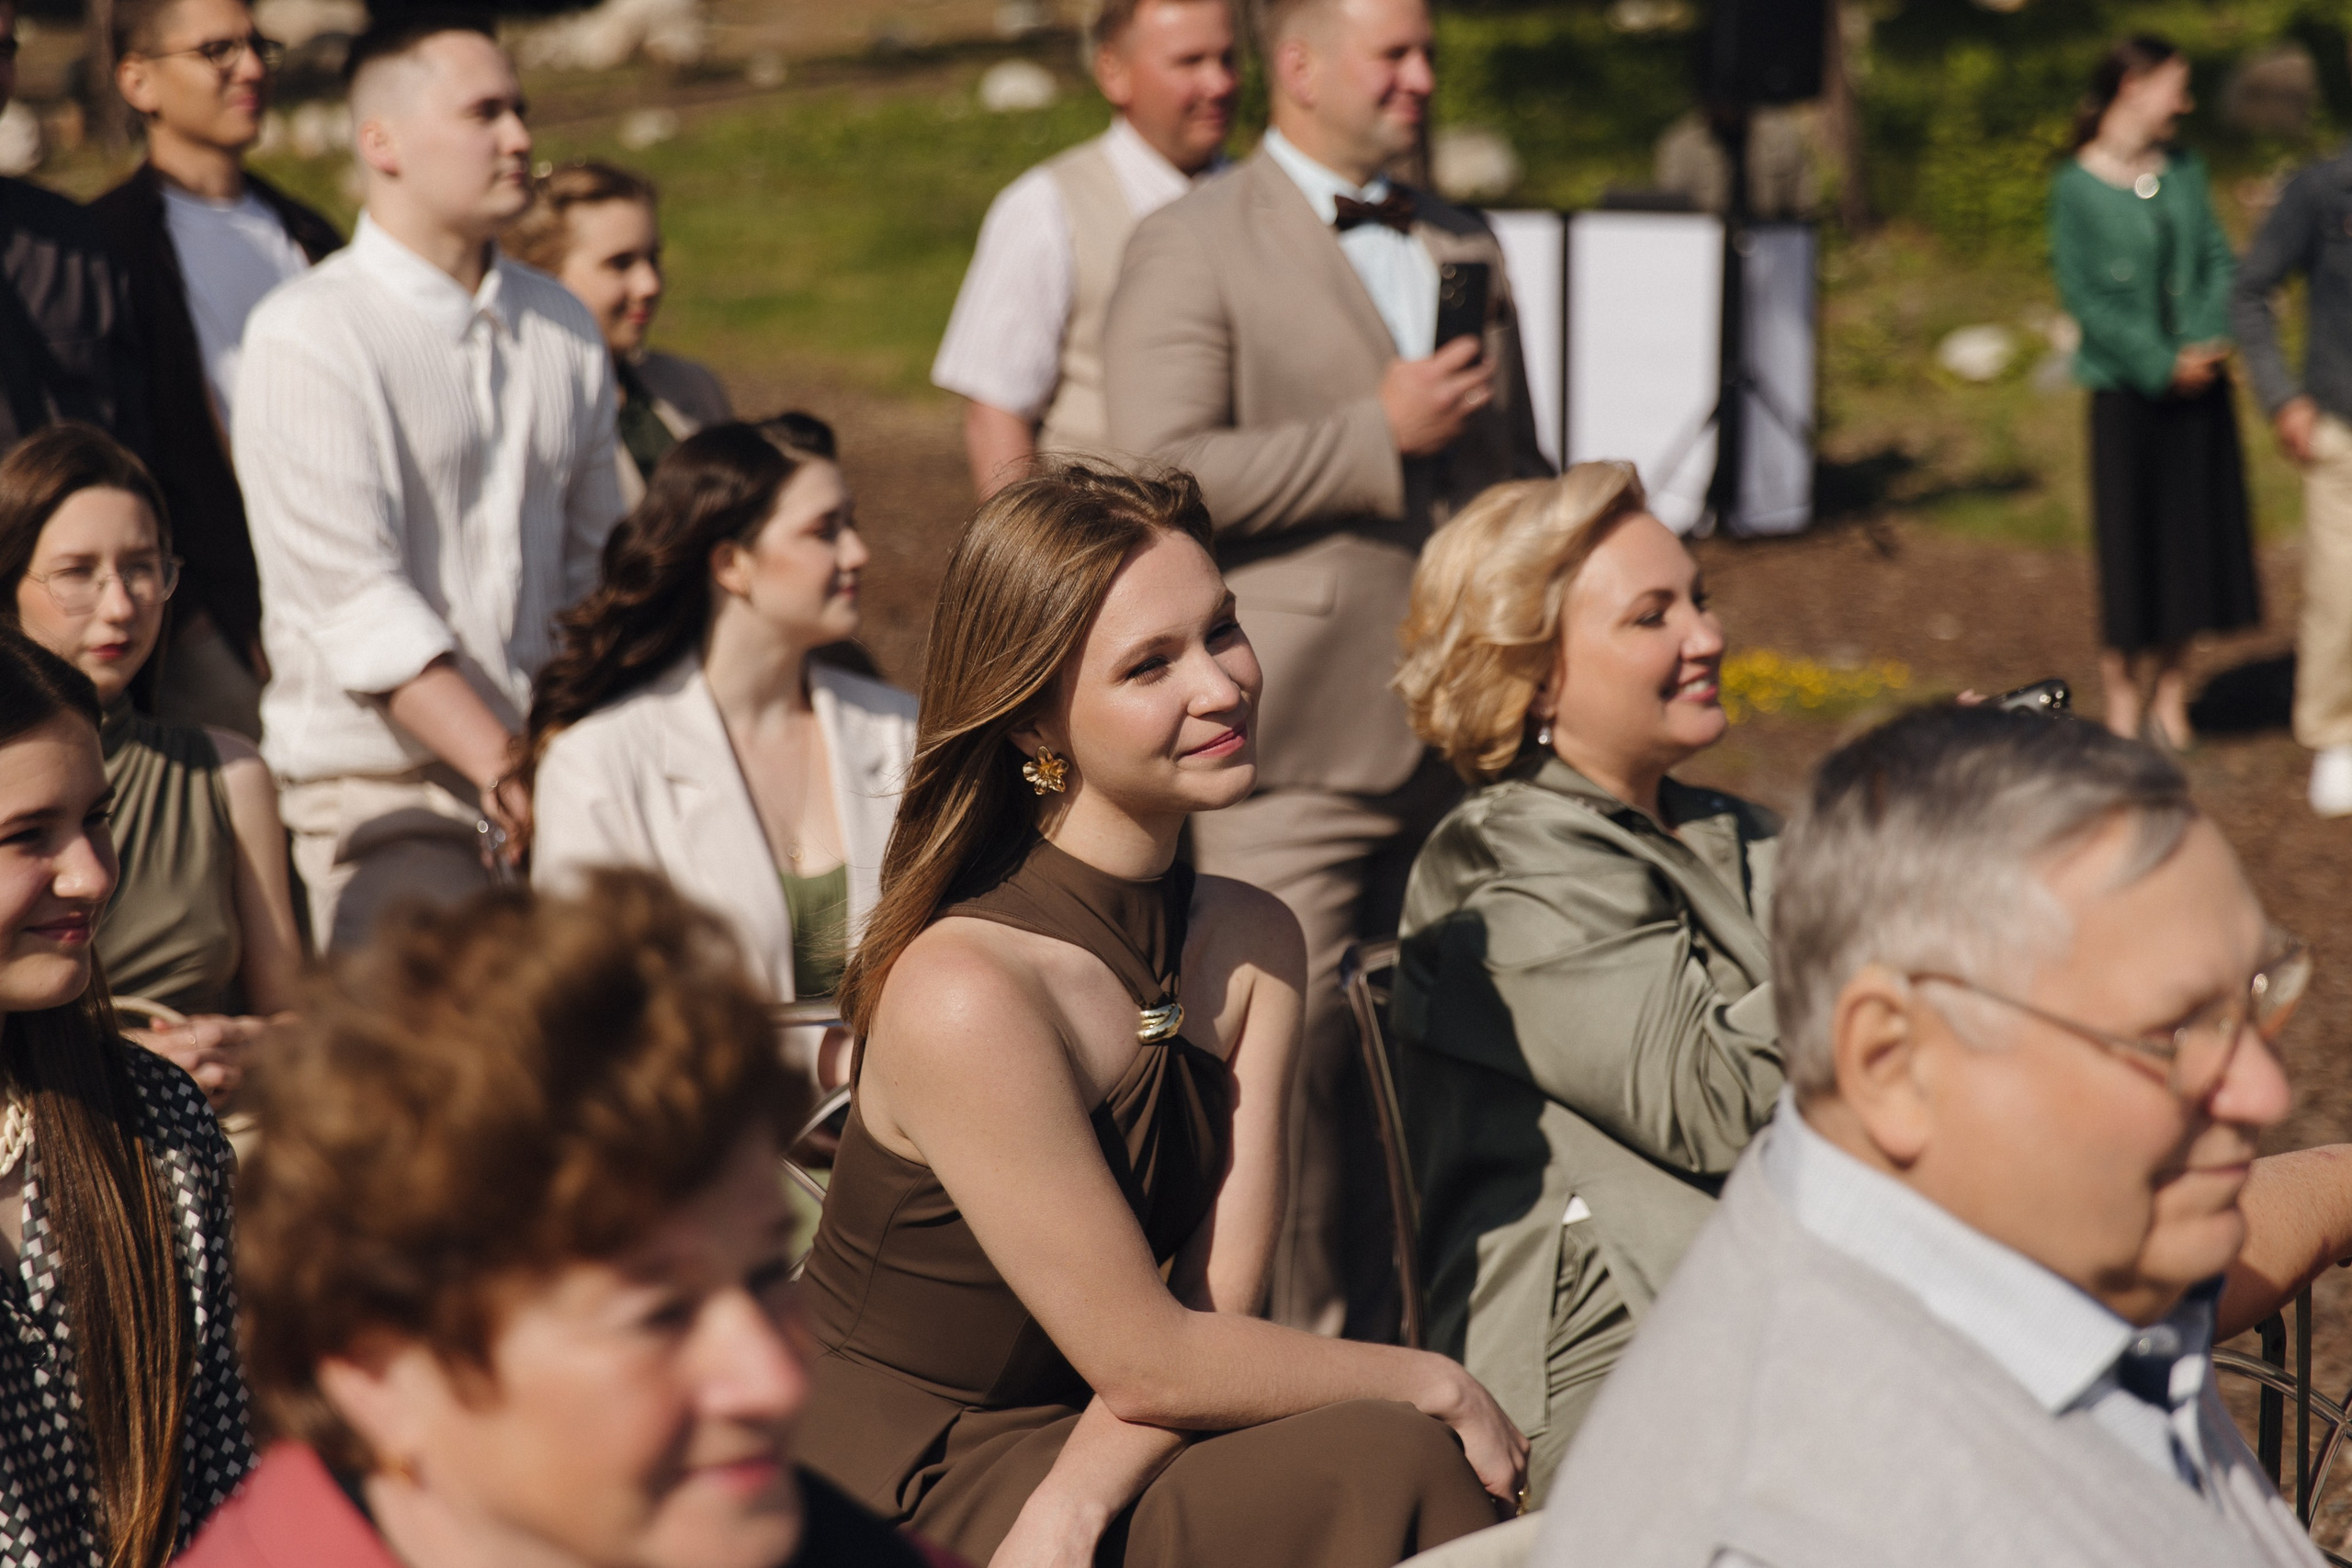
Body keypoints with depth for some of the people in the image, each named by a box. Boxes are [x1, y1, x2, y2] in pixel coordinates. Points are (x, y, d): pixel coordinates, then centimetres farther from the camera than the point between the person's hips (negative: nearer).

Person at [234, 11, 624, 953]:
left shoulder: (564, 329, 14)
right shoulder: (307, 338, -6)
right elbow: (358, 604, -14)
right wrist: (505, 769, -19)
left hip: (549, 770, 5)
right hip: (380, 793, -5)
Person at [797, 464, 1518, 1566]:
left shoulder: (1252, 946, 2)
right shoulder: (964, 995, -21)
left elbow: (1219, 1302, -3)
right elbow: (1146, 1363, -16)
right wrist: (1427, 1384, -6)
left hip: (1101, 1469, 6)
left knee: (1389, 1464, -19)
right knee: (1391, 1466, -22)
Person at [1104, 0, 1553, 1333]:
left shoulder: (1469, 249, 19)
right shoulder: (1193, 249, -1)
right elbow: (1165, 470, -14)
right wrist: (1378, 433, -14)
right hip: (1294, 748, -6)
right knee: (1292, 1055, -8)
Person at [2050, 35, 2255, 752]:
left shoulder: (2183, 170, 6)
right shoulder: (2076, 188, -10)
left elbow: (2218, 259, 7)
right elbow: (2084, 295, -12)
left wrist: (2209, 339, -9)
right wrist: (2162, 364, -14)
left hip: (2199, 385, 5)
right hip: (2127, 390, -5)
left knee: (2192, 530, 8)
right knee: (2128, 539, 0)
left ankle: (2169, 684, 20)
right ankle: (2123, 689, 14)